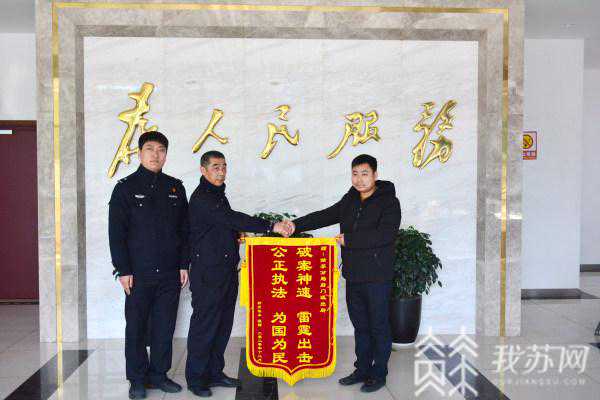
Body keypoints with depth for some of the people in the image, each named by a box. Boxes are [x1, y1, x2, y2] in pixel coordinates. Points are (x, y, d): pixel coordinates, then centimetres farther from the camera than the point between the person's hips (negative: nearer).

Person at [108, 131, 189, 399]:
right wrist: (123, 270, -9)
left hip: (170, 274, 3)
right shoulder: (126, 187, 0)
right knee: (136, 327, 5)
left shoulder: (175, 188, 10)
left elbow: (184, 229, 11)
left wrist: (184, 264, 5)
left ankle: (159, 374, 22)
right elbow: (116, 232, -3)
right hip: (139, 274, -3)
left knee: (165, 327, 9)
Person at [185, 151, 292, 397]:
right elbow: (232, 219, -24)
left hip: (227, 270, 9)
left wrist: (237, 235, 4)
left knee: (223, 324, 12)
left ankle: (214, 373, 24)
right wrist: (271, 227, -27)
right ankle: (195, 378, 11)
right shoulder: (201, 198, -13)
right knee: (204, 325, -1)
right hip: (208, 273, -9)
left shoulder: (219, 195, 17)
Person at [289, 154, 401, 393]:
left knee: (379, 327, 5)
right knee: (360, 326, 16)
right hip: (353, 275, 6)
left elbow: (386, 234, -22)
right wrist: (296, 225, -4)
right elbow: (325, 216, 9)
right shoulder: (349, 201, 12)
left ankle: (379, 374, 19)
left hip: (377, 277, -6)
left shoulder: (388, 201, -9)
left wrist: (349, 239, -19)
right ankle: (362, 370, 28)